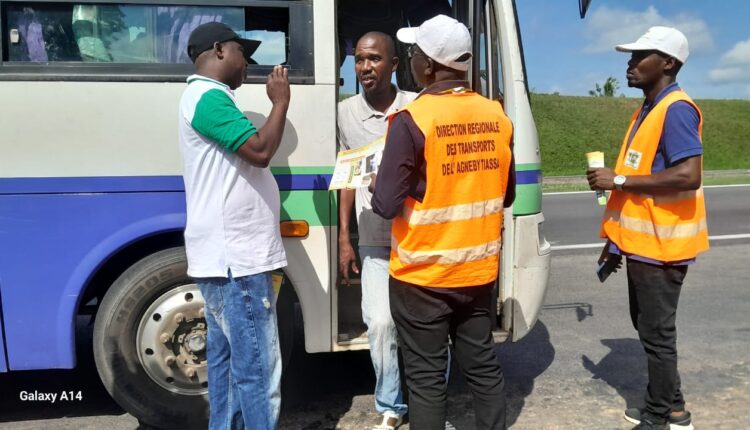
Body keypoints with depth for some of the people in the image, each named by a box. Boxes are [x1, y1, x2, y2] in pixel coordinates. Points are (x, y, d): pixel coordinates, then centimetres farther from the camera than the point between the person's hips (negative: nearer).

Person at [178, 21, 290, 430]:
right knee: (257, 368, -6)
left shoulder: (205, 97, 21)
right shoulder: (210, 97, -13)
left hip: (225, 255, 11)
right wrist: (280, 102, -8)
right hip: (235, 258, -11)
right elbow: (260, 150, -20)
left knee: (226, 358, 16)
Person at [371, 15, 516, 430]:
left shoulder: (412, 119, -18)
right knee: (482, 365, 19)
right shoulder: (496, 116, 2)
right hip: (478, 269, 6)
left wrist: (379, 189, 3)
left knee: (426, 377, 8)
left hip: (422, 273, -5)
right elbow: (505, 195, 11)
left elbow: (386, 204, -18)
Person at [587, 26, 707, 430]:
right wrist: (615, 239, 20)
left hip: (660, 244, -10)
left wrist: (618, 180, -22)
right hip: (642, 241, 10)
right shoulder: (648, 110, 13)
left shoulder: (676, 109, -17)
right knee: (648, 326, 19)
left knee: (657, 332, 1)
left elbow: (688, 176, -29)